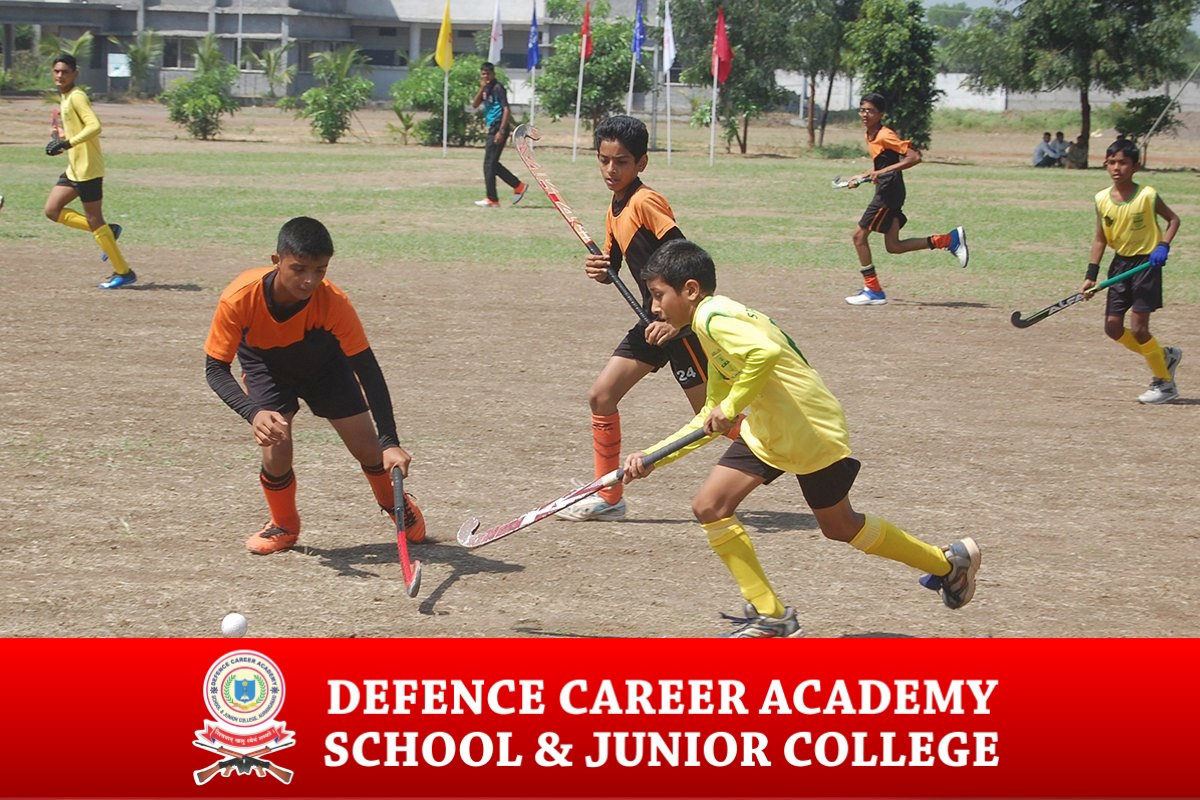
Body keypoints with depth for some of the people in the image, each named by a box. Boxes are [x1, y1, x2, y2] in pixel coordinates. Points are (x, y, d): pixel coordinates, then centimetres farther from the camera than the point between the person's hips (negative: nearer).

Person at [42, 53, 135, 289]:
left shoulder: (77, 97, -15)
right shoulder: (64, 98, 14)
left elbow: (94, 126, -27)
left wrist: (68, 143, -30)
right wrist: (60, 144, 12)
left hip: (88, 169, -10)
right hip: (74, 169, 10)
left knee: (93, 219, -5)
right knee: (52, 210, 6)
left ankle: (123, 273, 2)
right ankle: (108, 232, 12)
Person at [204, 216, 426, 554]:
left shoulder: (334, 302, -37)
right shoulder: (239, 298, -38)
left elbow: (368, 370, -32)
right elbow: (215, 368, -30)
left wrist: (390, 443, -39)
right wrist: (253, 412, -47)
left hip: (323, 363, 1)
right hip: (266, 364, -1)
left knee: (367, 446, -3)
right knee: (276, 448, -20)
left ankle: (396, 504, 32)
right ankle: (284, 525, 12)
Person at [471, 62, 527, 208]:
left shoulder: (498, 88, -12)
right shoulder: (486, 88, 14)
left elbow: (506, 110, -17)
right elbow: (474, 105, 8)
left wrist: (501, 131, -22)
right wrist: (481, 89, -5)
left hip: (498, 129, -9)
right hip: (492, 129, 9)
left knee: (489, 164, -7)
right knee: (493, 164, 14)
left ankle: (492, 200, -3)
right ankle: (518, 186, 21)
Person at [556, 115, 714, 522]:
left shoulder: (646, 202, -17)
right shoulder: (615, 209, 11)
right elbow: (612, 267, 19)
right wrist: (599, 270, -5)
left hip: (680, 321, -9)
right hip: (654, 319, 9)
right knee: (601, 396, 5)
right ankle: (608, 498, 13)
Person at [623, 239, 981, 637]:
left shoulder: (712, 317, -18)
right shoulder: (713, 322, 13)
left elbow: (766, 352, -38)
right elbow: (710, 417, 16)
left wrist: (732, 406, -30)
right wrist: (652, 457, 11)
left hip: (814, 432, -9)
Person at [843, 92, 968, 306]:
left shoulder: (885, 135, -16)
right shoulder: (870, 136, 13)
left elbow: (914, 157, -23)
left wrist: (883, 171, -28)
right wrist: (862, 178, 18)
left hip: (890, 191, -10)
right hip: (885, 192, 10)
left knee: (859, 236, -6)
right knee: (893, 246, 9)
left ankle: (873, 291, 0)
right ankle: (949, 240, 14)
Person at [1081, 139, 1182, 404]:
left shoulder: (1147, 195, -14)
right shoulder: (1102, 199, -2)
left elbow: (1173, 219, 0)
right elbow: (1100, 238, 7)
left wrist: (1163, 246, -16)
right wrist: (1091, 276, 3)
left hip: (1147, 263, -5)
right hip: (1120, 263, 6)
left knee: (1138, 328, -10)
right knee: (1113, 327, 2)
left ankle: (1165, 382, 9)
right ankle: (1165, 356, 24)